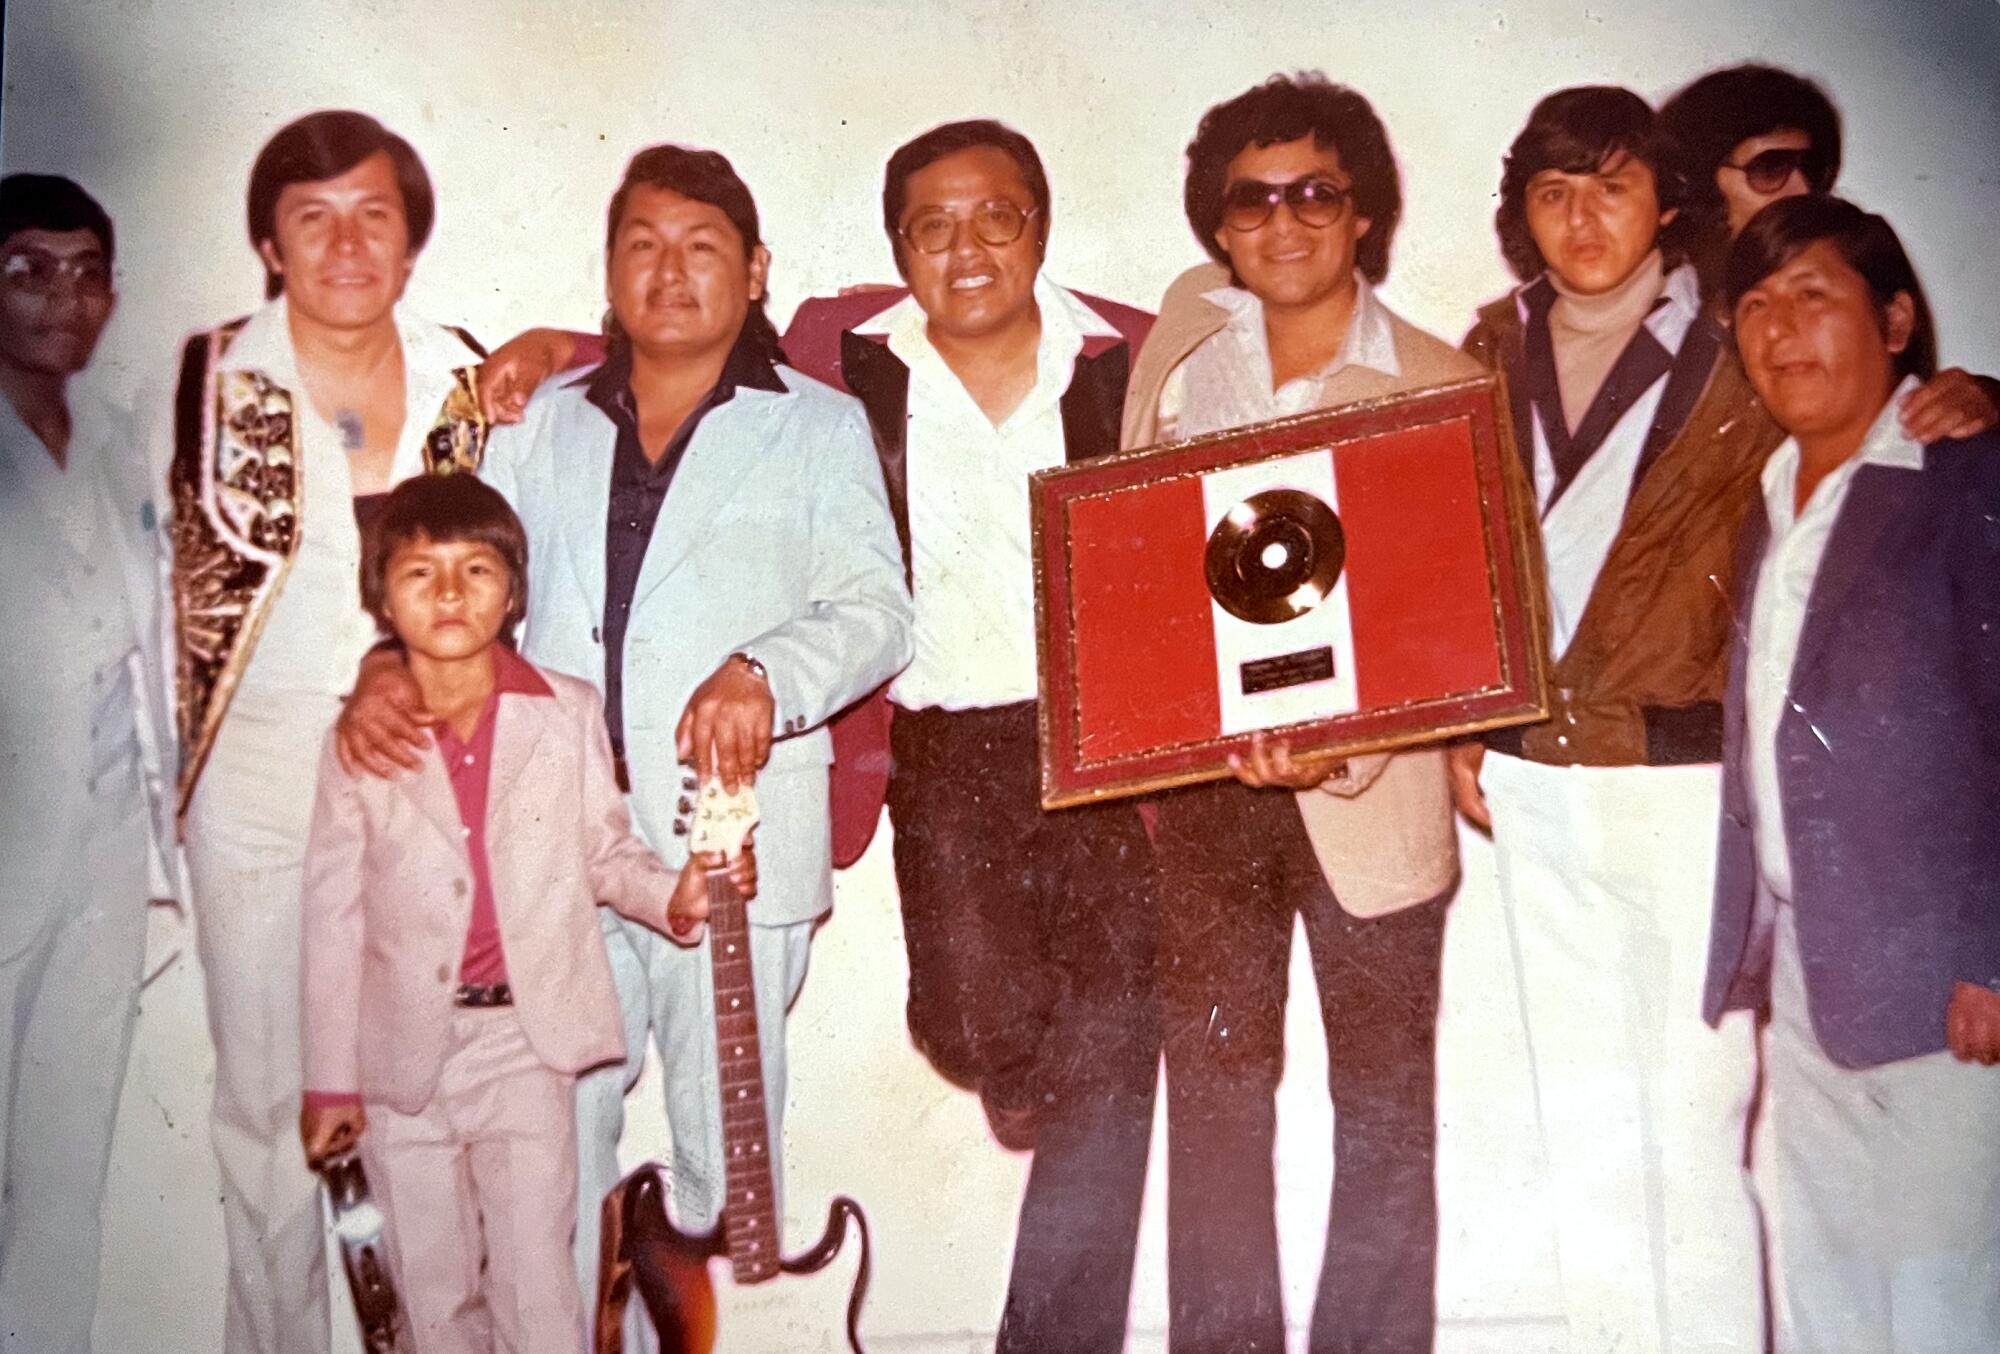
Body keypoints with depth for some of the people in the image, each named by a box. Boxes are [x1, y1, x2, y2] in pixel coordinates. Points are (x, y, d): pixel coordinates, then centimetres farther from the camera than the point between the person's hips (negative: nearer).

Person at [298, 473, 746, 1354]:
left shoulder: (568, 714, -1)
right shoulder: (360, 741, -1)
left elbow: (605, 851, 7)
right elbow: (333, 917, 1)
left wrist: (674, 896, -14)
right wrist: (330, 1081, 2)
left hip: (526, 1044, -1)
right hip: (402, 1055, 1)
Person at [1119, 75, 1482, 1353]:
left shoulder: (1442, 387, -5)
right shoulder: (1187, 330, 6)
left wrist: (1341, 750, -28)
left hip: (1366, 792, -2)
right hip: (1199, 774, 3)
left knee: (1386, 1105, 8)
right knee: (1215, 1097, 10)